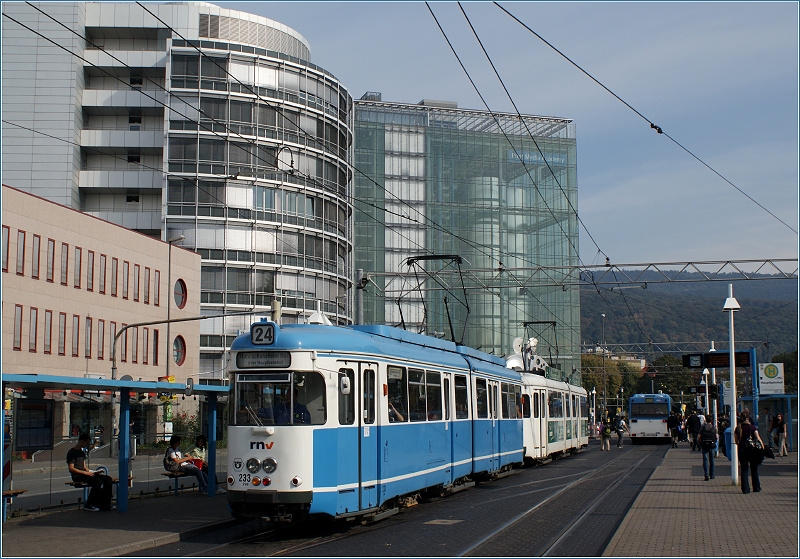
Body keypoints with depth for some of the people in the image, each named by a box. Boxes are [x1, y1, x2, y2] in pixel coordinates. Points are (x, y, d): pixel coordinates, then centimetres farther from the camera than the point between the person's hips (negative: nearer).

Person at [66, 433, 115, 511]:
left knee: (108, 478, -7)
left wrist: (91, 472, 6)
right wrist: (85, 473, -19)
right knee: (97, 481, -32)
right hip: (77, 476, -9)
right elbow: (71, 468, -14)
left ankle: (105, 505, -11)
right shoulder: (72, 452, -7)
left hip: (84, 474, 9)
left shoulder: (82, 452, 21)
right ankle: (89, 505, -22)